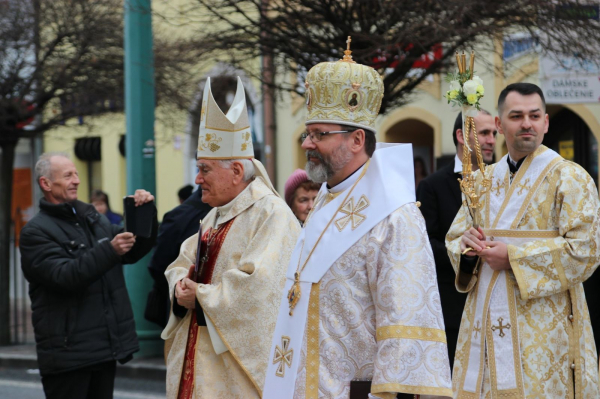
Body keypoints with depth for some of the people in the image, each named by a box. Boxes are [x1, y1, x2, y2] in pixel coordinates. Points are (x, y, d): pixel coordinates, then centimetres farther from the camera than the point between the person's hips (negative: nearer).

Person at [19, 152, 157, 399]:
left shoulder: (94, 220, 15)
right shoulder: (36, 232, -7)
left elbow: (135, 251, 12)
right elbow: (64, 276, -20)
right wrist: (109, 251, -29)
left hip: (105, 348, 7)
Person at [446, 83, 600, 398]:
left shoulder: (569, 178, -4)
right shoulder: (483, 180, 14)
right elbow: (453, 238, 18)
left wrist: (513, 257, -15)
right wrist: (466, 245, -7)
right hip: (485, 323, 5)